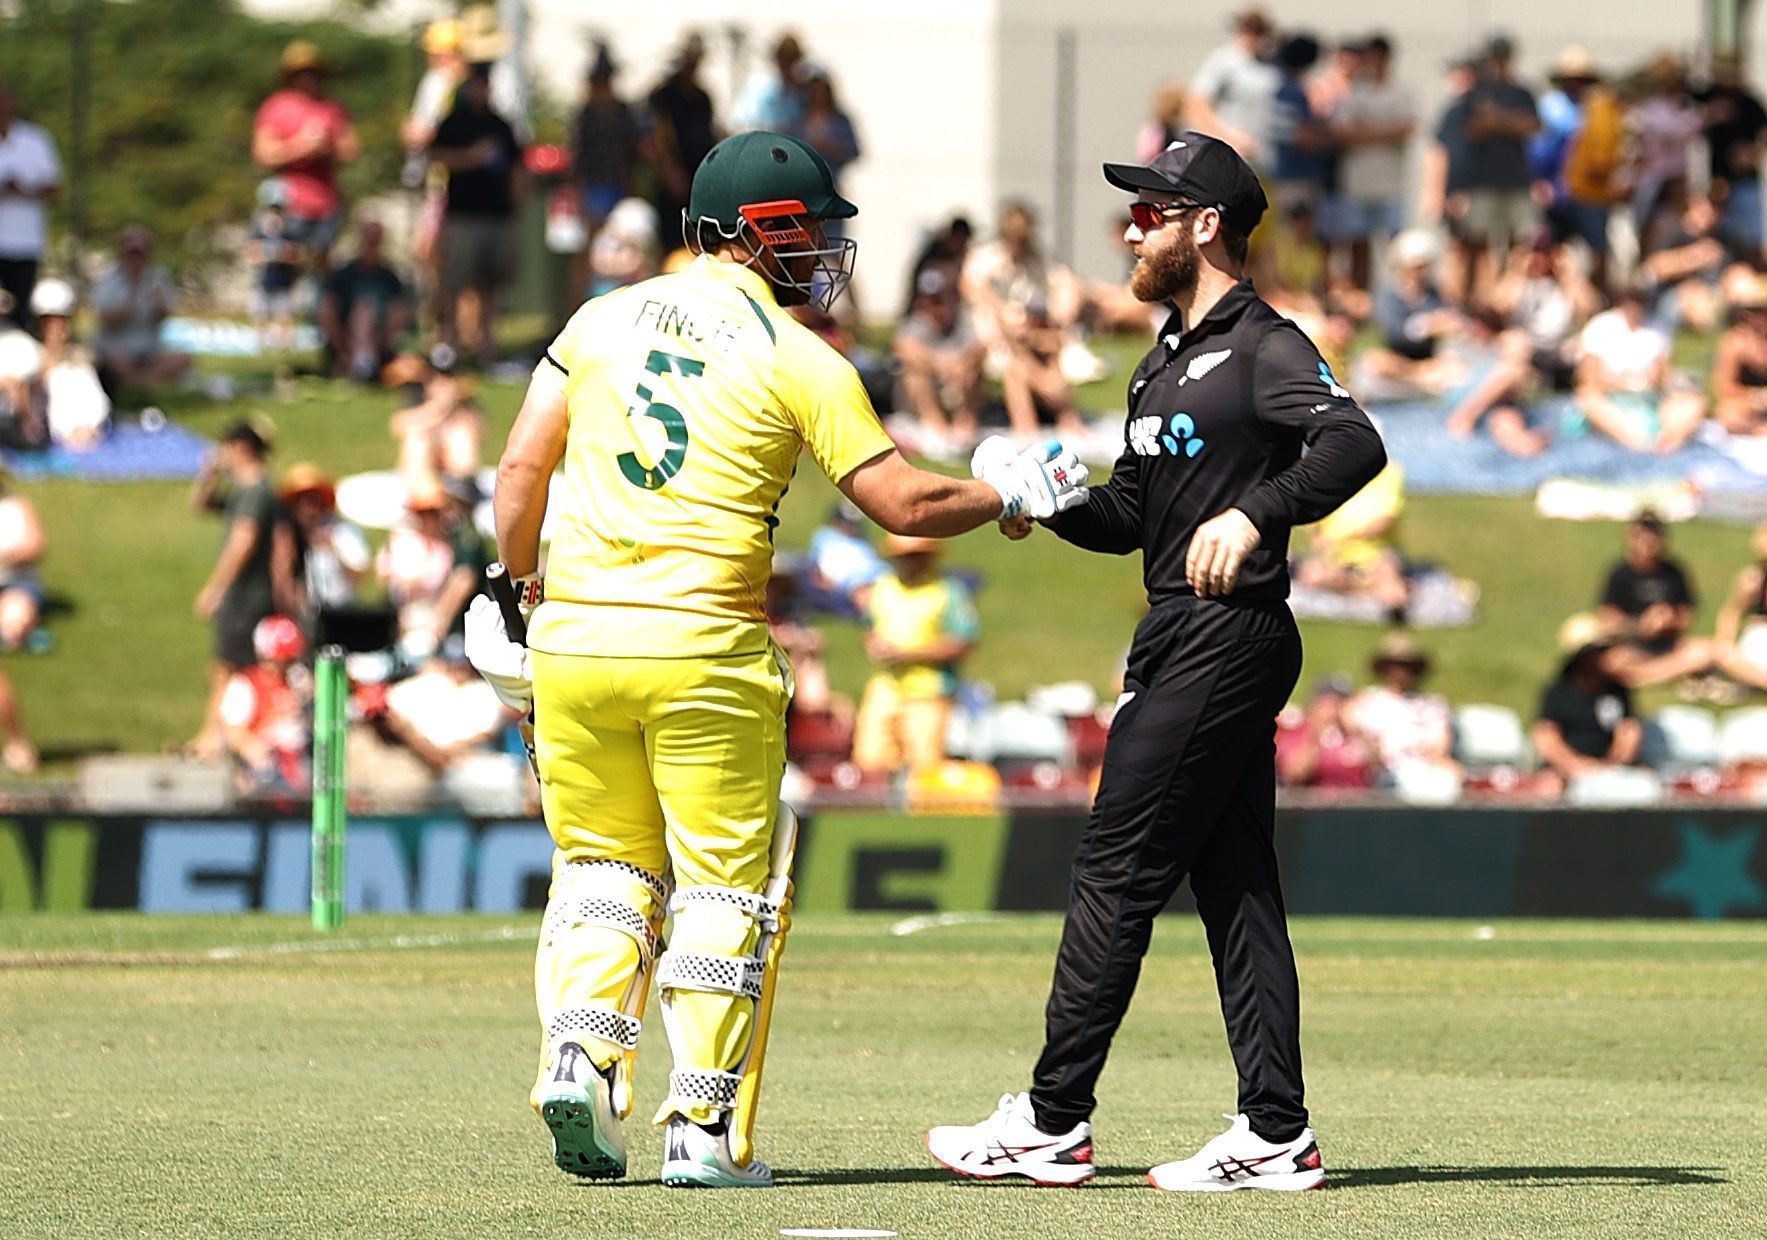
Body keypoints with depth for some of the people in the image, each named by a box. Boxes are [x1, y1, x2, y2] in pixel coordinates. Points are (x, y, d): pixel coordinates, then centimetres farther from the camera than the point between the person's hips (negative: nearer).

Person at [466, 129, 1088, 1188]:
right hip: (706, 650, -4)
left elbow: (522, 470, 8)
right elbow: (902, 503, -2)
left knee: (604, 864, 17)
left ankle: (581, 1056, -5)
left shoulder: (604, 319, 10)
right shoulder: (795, 358, -1)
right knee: (726, 886, 5)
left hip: (574, 635, 4)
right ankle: (705, 1129, 0)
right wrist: (1014, 496, 14)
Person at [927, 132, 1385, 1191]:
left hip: (1229, 637, -10)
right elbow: (1129, 515, 21)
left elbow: (1354, 444, -25)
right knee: (1233, 885, 7)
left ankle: (1053, 1123, -4)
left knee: (1117, 874, -8)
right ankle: (1277, 1135, 7)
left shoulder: (1263, 346, -10)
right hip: (1183, 640, 10)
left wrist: (1253, 514, -36)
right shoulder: (1166, 365, 21)